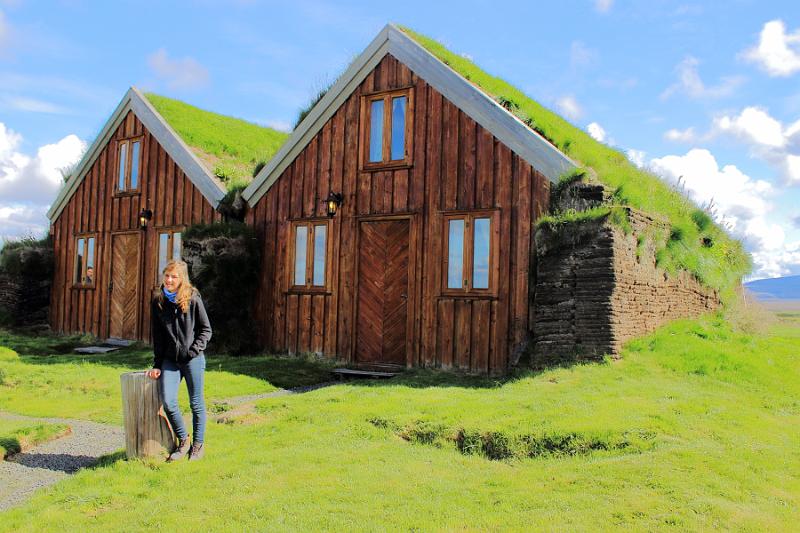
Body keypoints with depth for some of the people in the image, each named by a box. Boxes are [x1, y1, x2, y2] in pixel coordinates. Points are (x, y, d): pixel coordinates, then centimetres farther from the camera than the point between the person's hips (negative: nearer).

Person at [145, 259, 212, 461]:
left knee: (196, 403, 5)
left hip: (192, 360, -3)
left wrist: (195, 350, -12)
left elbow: (206, 329, 2)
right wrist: (157, 365, 9)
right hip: (170, 360, 3)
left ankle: (198, 445, 22)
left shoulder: (193, 299, -4)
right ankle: (183, 441, 13)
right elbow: (157, 336, 12)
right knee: (168, 402, -9)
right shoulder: (158, 302, 7)